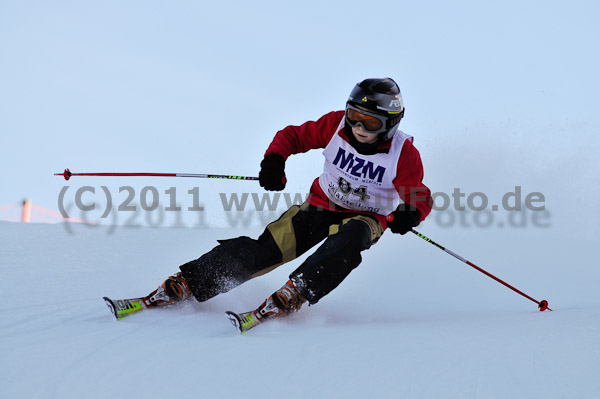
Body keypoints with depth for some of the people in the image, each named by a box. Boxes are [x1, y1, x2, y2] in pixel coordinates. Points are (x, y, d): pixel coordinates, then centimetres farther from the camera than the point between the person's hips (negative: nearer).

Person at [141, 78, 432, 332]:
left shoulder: (403, 154, -18)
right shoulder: (336, 125, -12)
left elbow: (420, 198, -13)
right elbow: (292, 135, -2)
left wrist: (410, 214, -36)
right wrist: (274, 159, -22)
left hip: (366, 218, -2)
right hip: (322, 204, 2)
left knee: (349, 238, -39)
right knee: (268, 248, -17)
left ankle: (291, 296, -47)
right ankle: (184, 285, -16)